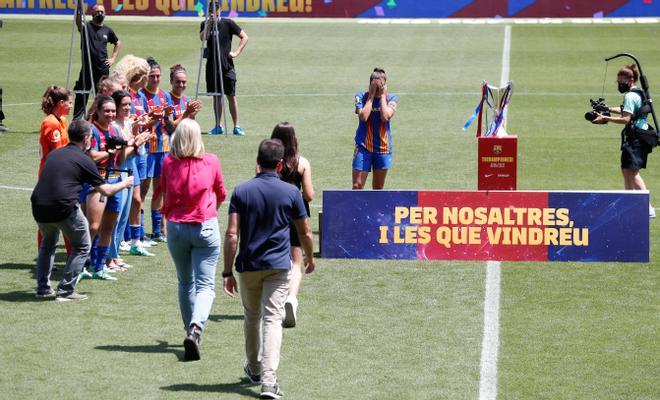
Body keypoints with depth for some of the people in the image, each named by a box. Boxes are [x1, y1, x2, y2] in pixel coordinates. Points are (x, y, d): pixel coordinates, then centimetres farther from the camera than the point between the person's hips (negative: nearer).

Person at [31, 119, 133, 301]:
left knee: (48, 244, 31)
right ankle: (65, 291, 7)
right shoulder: (83, 160, 0)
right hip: (64, 209, -6)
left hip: (39, 209, 6)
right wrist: (124, 184, 25)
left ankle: (43, 288, 27)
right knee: (81, 248, 14)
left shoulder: (54, 154, 17)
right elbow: (105, 190, 5)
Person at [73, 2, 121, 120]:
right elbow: (78, 20, -25)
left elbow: (118, 43, 26)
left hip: (103, 69, 3)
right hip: (87, 68, -3)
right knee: (81, 96, -3)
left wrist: (113, 58, 13)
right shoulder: (86, 27, -1)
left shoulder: (107, 30, 10)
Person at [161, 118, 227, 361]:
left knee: (185, 283, 18)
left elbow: (165, 193, 9)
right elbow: (221, 194, 12)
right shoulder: (211, 161, -4)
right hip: (206, 227, -2)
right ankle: (195, 329, -26)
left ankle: (191, 331, 25)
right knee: (205, 285, -3)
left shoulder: (168, 163, -5)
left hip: (176, 227, 2)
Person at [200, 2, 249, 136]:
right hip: (212, 65, 3)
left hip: (226, 65, -3)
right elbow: (202, 38, -12)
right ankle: (218, 126, 14)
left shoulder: (228, 23, -2)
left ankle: (237, 126, 2)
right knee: (216, 96, 7)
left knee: (231, 96, -2)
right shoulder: (205, 24, 6)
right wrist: (209, 24, -21)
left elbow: (245, 37, 0)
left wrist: (236, 52, -9)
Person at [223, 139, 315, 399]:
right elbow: (305, 232, 6)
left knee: (252, 317, 21)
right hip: (278, 266, -2)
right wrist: (309, 258, 25)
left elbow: (232, 234, -7)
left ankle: (254, 369, 38)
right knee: (272, 320, -6)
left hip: (248, 266, 2)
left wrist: (227, 272, -3)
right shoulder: (290, 192, -2)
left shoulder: (241, 191, -2)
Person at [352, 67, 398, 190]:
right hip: (363, 146, -2)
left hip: (383, 147, 2)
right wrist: (372, 95, -14)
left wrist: (382, 95, -11)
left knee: (378, 188, 11)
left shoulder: (391, 98, 0)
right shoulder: (361, 96, -3)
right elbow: (363, 116, -19)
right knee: (357, 186, -9)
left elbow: (385, 117, -18)